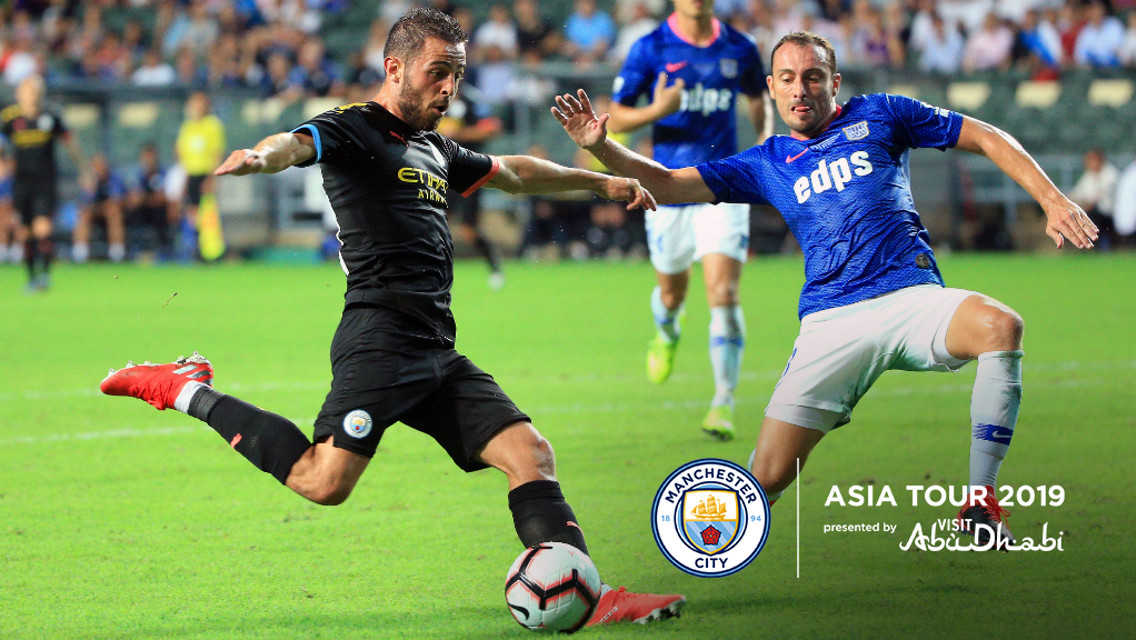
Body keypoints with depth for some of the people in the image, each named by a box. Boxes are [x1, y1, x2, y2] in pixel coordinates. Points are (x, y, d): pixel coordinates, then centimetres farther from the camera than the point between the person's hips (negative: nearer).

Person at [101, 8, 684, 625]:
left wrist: (600, 181, 51)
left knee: (530, 454, -3)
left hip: (436, 351, 8)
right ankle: (187, 393, -3)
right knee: (324, 480, -19)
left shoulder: (435, 150, 25)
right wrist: (261, 156, -47)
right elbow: (298, 143, -23)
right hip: (381, 337, -8)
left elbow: (511, 173, 43)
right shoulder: (355, 128, -1)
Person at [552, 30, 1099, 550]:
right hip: (829, 323, 1)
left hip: (911, 298, -1)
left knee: (1000, 326, -35)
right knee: (767, 477, -10)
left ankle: (980, 503, -23)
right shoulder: (765, 165, 18)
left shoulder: (879, 116, 13)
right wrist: (600, 147, -5)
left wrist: (1053, 200, 2)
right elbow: (665, 185, 13)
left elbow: (987, 139, 14)